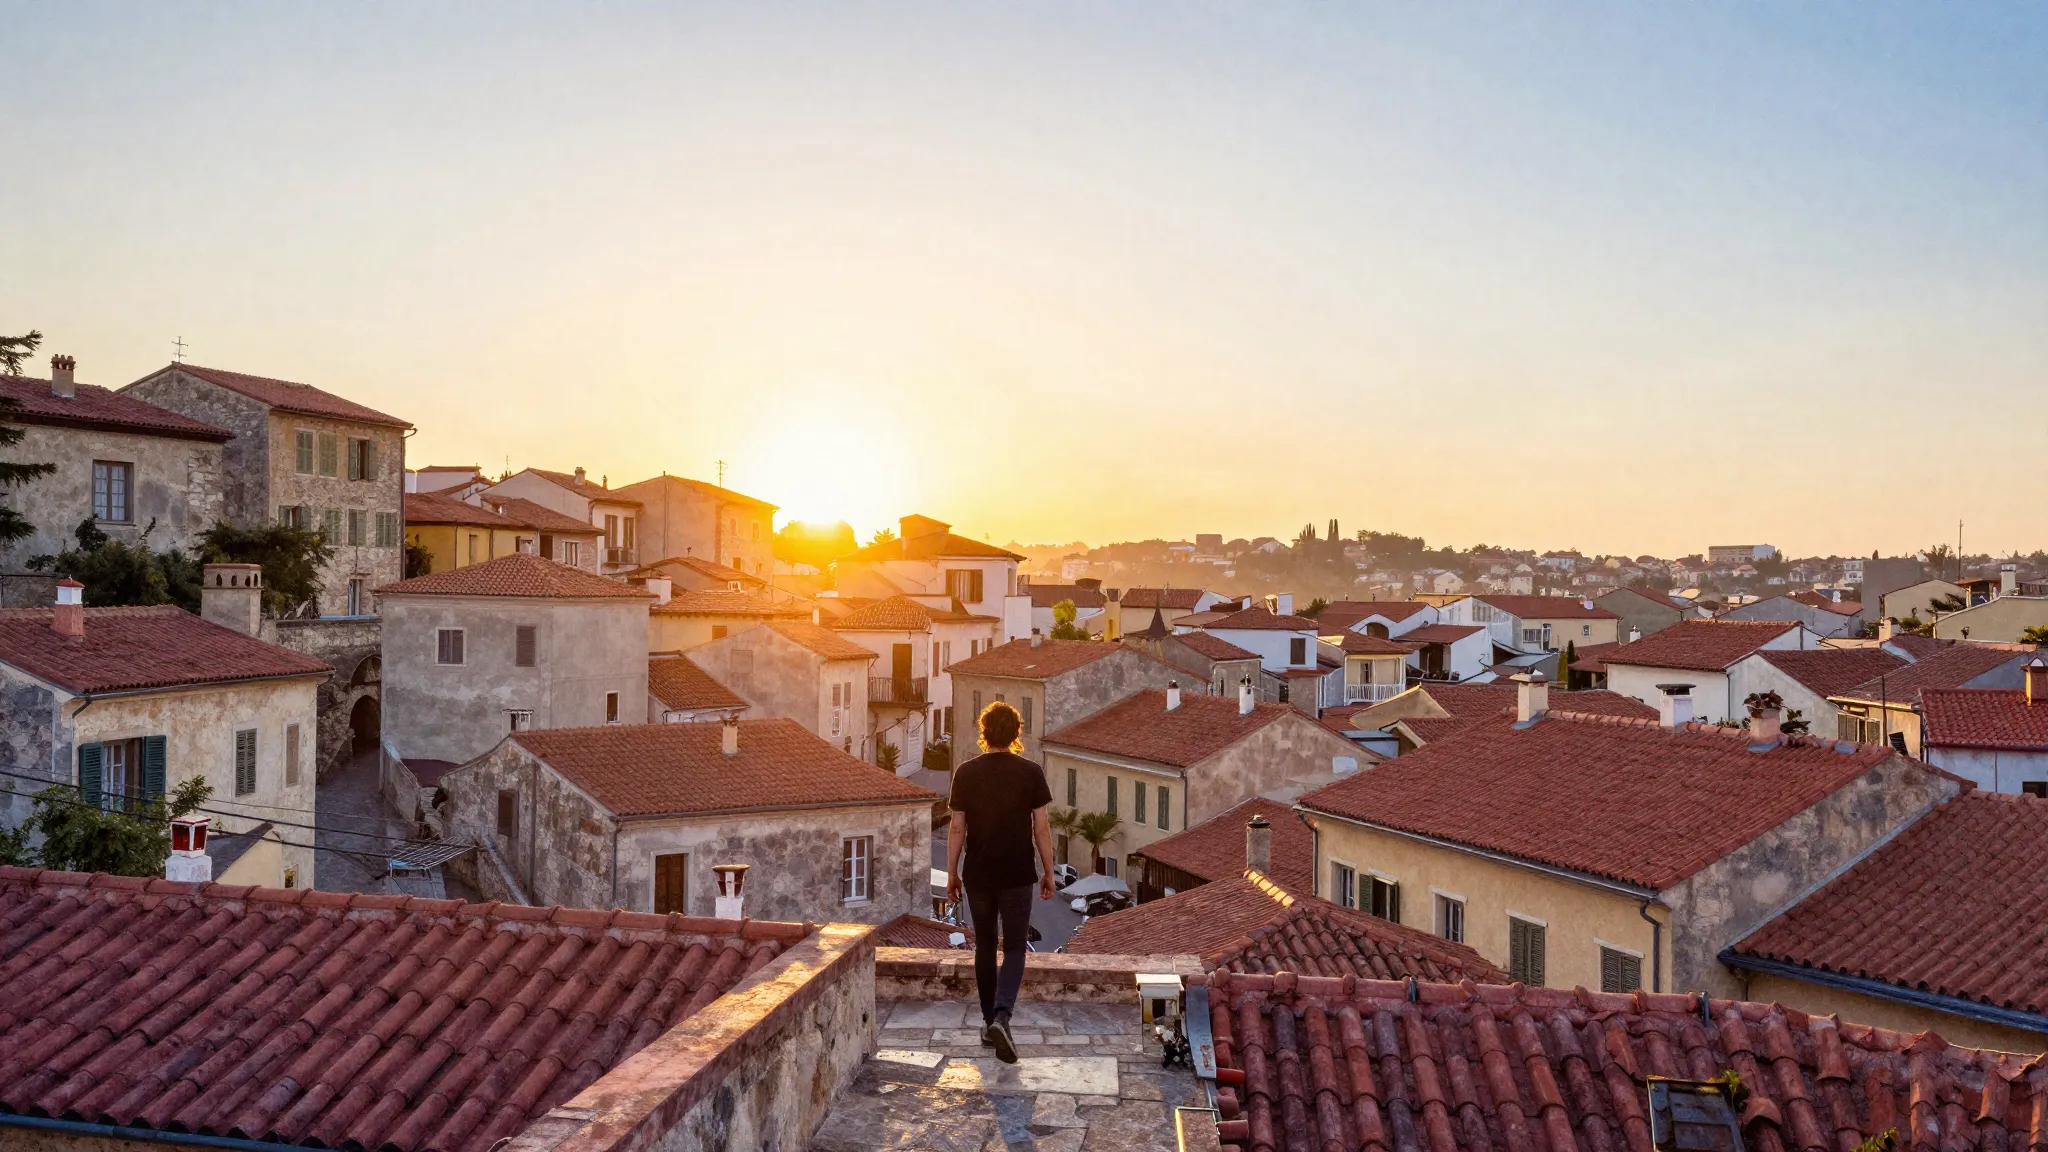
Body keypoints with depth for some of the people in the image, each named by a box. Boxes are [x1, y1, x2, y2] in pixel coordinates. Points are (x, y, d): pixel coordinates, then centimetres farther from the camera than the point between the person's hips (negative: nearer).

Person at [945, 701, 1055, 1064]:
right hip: (1018, 875, -1)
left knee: (984, 947, 16)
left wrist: (951, 873, 8)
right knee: (1014, 948, 6)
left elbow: (957, 829, -2)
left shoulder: (966, 773, -3)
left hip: (978, 875, 2)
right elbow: (1041, 828, -4)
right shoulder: (1031, 772, -6)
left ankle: (989, 1021, 23)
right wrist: (1048, 872, 6)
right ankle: (1001, 1016, -14)